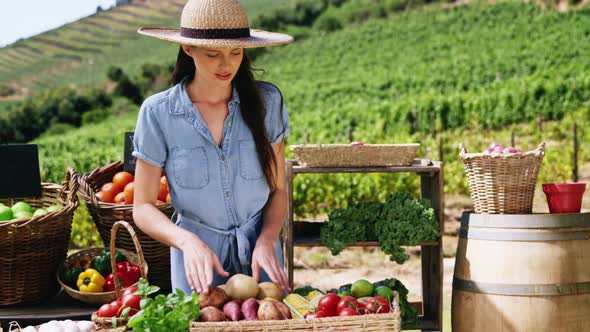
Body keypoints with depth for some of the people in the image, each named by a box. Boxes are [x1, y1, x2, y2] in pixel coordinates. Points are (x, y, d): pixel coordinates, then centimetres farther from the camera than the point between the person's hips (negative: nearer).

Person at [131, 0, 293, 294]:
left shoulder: (266, 101, -6)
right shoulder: (158, 113, -11)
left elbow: (278, 189, 1)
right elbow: (143, 208, -7)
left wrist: (267, 241, -17)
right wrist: (188, 241, -25)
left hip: (259, 251, 2)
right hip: (197, 258, -1)